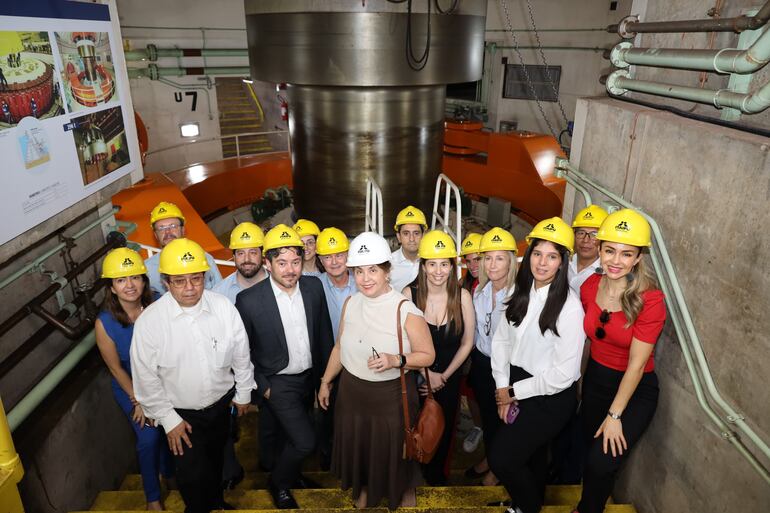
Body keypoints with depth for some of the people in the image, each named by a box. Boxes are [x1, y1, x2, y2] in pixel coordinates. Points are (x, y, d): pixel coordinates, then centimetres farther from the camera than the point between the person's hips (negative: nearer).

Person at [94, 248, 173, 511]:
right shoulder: (105, 322, -23)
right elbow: (116, 368, -12)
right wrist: (138, 400, -8)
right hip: (130, 387, -2)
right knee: (149, 437, -4)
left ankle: (170, 471, 44)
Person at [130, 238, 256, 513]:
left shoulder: (223, 307, -17)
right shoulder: (149, 321, -22)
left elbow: (241, 353, -4)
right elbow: (146, 378, -13)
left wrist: (243, 393, 6)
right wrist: (168, 419, -9)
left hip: (221, 403, 3)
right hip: (180, 413, -2)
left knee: (216, 459, 24)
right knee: (193, 473, 0)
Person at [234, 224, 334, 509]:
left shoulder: (314, 286, -10)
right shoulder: (249, 300, -22)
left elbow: (324, 333, 1)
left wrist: (325, 374, 5)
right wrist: (261, 386, -8)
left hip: (309, 377, 5)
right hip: (277, 383, -4)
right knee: (305, 440, -8)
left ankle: (288, 472, 55)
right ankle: (279, 483, 23)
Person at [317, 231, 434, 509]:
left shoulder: (406, 310, -19)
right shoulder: (351, 303, -3)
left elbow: (427, 355, -13)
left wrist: (396, 360, -28)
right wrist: (326, 381, 16)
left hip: (392, 395, -4)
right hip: (351, 392, 5)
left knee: (392, 450, 14)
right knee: (357, 446, 21)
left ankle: (405, 491, 44)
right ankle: (365, 489, 50)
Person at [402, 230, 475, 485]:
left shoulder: (462, 296, -13)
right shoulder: (409, 294, -17)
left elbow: (467, 343, -4)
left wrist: (444, 376, -5)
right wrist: (427, 373, -12)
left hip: (449, 377, 2)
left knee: (444, 429, 19)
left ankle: (436, 472, 48)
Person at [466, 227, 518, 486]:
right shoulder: (480, 290, -2)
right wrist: (474, 358, 14)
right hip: (480, 362, 6)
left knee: (500, 417, 13)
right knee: (485, 414, 22)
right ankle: (488, 458, 47)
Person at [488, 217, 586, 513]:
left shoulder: (569, 307, -23)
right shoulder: (522, 292, -3)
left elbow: (564, 374, -21)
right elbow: (501, 339, 3)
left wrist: (514, 392, -12)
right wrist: (503, 387, -4)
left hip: (551, 398, -5)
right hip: (516, 384, 6)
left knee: (501, 457, -6)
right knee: (532, 454, 24)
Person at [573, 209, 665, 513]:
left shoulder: (650, 299, -24)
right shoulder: (590, 286, -9)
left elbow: (636, 363, -21)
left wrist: (614, 415, -16)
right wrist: (580, 378, 6)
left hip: (635, 390, -4)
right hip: (595, 378, 5)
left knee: (602, 463, -9)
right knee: (587, 452, 19)